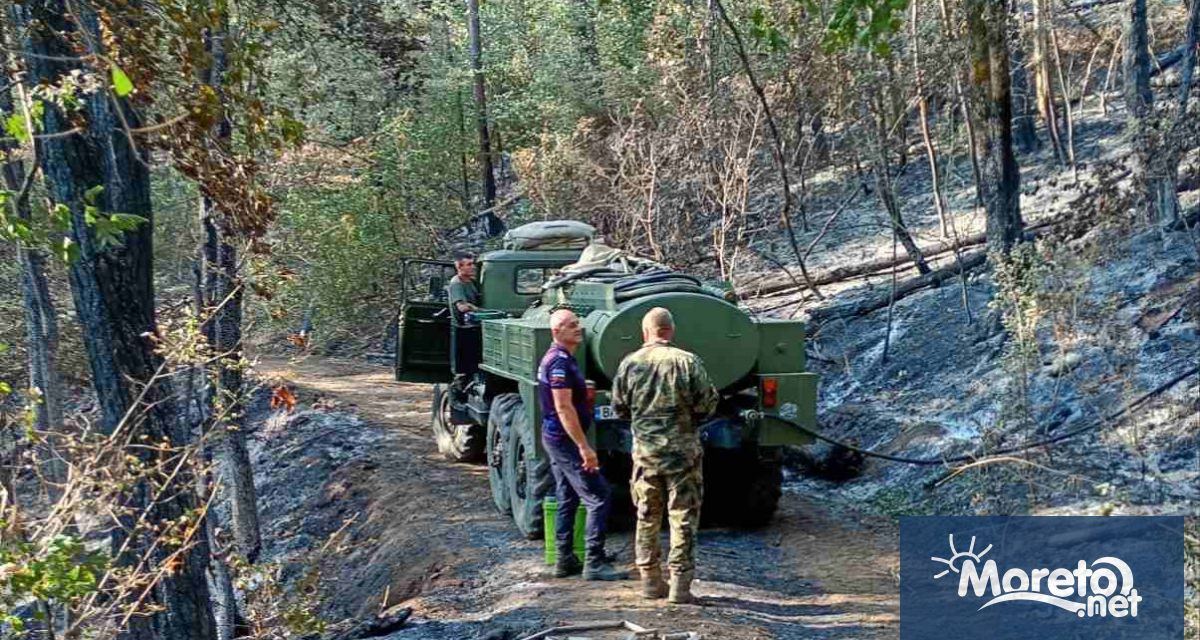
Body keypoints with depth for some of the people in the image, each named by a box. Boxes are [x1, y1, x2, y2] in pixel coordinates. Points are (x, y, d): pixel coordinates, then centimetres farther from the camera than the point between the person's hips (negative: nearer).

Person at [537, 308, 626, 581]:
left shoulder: (555, 358, 13)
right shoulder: (560, 362, -19)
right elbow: (564, 408, -24)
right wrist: (584, 447, -25)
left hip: (555, 438, 11)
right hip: (565, 439, -11)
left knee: (567, 500, 15)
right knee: (599, 497, -9)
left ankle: (565, 560, 19)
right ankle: (594, 562, -9)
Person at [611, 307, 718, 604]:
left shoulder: (629, 364, -1)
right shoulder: (687, 362, -10)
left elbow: (619, 408, 7)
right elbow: (707, 405, -8)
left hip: (644, 450, 3)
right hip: (682, 450, -3)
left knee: (647, 517, 15)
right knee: (683, 517, 3)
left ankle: (650, 580, 20)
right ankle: (680, 584, 1)